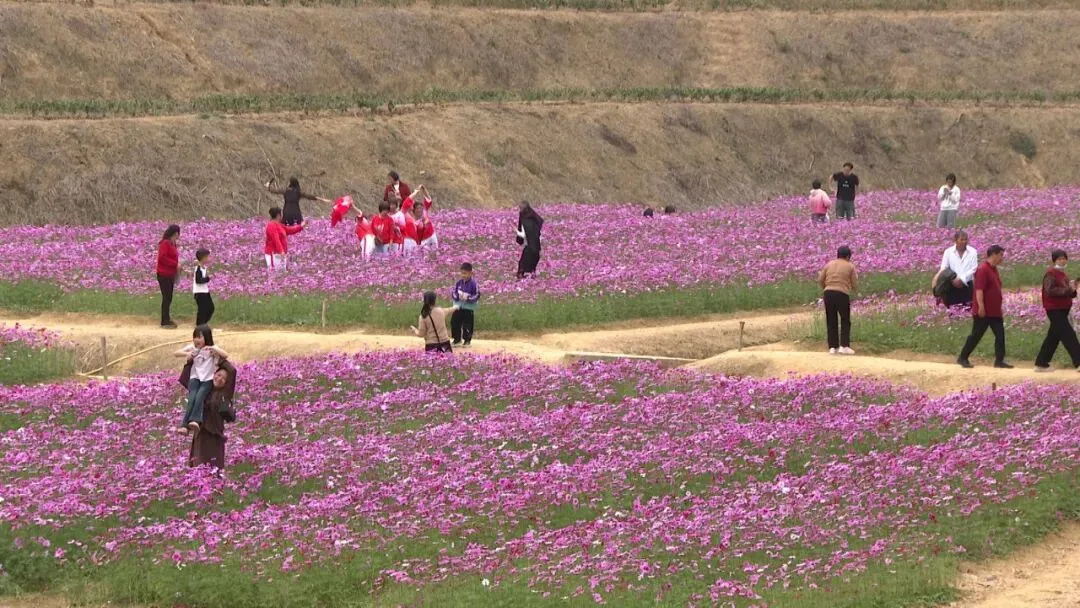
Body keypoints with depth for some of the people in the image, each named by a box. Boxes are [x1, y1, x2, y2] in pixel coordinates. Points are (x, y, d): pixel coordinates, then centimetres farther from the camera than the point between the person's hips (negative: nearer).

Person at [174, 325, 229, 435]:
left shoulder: (212, 349, 1)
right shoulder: (192, 348, 9)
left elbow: (226, 355, -13)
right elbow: (176, 353, 3)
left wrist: (214, 349, -27)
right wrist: (186, 354, -17)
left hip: (208, 379, -2)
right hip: (195, 378, 2)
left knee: (200, 396, -31)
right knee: (192, 397, -26)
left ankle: (195, 421, -46)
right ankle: (185, 425, -38)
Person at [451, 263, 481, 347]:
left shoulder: (473, 283, -12)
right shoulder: (459, 282, 2)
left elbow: (477, 296, -11)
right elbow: (453, 293, 6)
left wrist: (468, 298, -22)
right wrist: (458, 296, -15)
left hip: (469, 308, -5)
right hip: (458, 307, 5)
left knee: (467, 325, 2)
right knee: (454, 322, 6)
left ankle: (467, 340, 19)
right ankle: (457, 339, 22)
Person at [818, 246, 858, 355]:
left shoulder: (829, 264, 13)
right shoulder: (850, 266, 5)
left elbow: (820, 280, 12)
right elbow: (855, 285, 5)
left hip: (828, 293, 3)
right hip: (842, 294, -3)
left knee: (831, 321, 11)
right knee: (845, 321, 8)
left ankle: (833, 347, 9)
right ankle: (844, 346, -1)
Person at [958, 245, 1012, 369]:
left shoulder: (994, 270, 15)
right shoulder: (983, 270, -15)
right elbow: (979, 289, -22)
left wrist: (1000, 309, 23)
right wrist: (981, 306, -27)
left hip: (995, 312, 9)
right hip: (983, 312, -9)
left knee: (1000, 335, 2)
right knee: (976, 336, -1)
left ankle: (999, 360, 4)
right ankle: (962, 358, 9)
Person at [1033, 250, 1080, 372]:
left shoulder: (1062, 274, 18)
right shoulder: (1051, 273, -12)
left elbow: (1065, 293, 22)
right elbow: (1050, 291, -25)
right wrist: (1068, 289, -26)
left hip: (1062, 310, 10)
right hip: (1055, 310, -10)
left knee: (1053, 337, 12)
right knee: (1068, 335, -13)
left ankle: (1041, 364, 19)